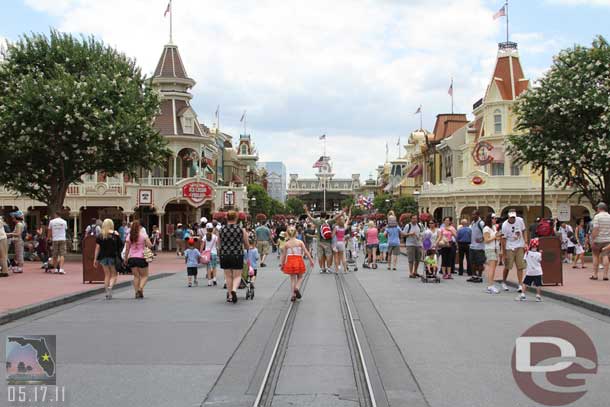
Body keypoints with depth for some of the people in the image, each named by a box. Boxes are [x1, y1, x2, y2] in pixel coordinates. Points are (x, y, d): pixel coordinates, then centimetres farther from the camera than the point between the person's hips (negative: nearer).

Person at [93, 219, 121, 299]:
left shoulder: (100, 235, 3)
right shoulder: (115, 234, -2)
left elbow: (97, 248, 1)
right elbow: (119, 247, -2)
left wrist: (95, 259, 5)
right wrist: (120, 257, 7)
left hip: (103, 257, 2)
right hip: (113, 256, -2)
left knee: (107, 275, 13)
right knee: (114, 274, 7)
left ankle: (107, 293, 12)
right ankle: (110, 287, -20)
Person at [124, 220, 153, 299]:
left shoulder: (129, 236, 4)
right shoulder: (143, 235, -5)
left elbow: (127, 249, 4)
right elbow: (150, 245, -11)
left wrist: (126, 259, 13)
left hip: (131, 258, 3)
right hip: (141, 258, -3)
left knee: (136, 276, 12)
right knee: (144, 276, 8)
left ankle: (137, 292, 7)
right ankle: (140, 288, -14)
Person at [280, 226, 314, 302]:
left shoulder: (286, 244, -1)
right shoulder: (300, 242, -4)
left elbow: (283, 255, 4)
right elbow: (306, 252, -3)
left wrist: (281, 264, 15)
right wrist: (311, 260, 5)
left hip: (290, 262, 1)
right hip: (299, 261, -1)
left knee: (292, 279, 12)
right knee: (300, 278, 16)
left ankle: (292, 295, 6)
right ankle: (297, 288, -12)